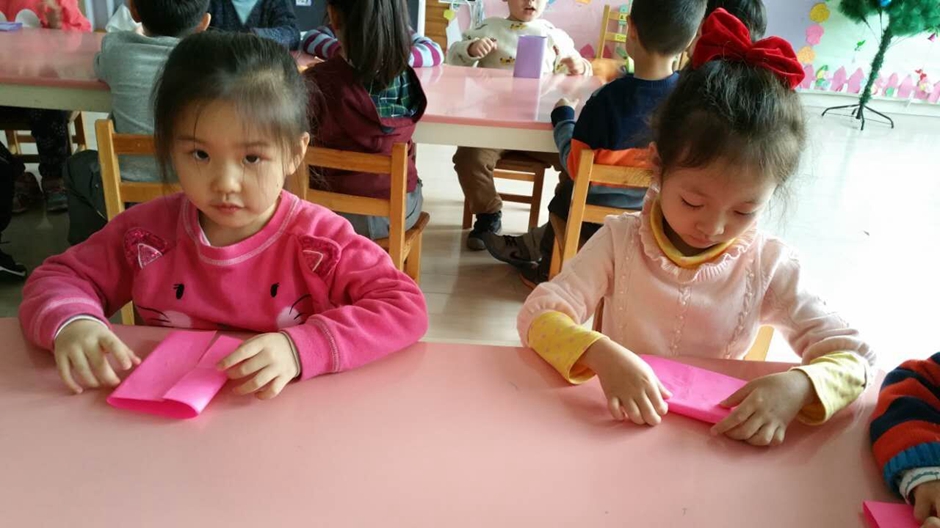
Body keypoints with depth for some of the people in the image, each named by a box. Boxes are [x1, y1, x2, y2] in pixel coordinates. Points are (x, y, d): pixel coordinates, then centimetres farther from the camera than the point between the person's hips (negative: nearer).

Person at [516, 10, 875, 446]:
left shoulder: (769, 266, -6)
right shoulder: (620, 241, -10)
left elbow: (851, 353, -5)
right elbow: (538, 316, -14)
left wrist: (798, 385, -26)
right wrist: (602, 355, -33)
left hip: (718, 441, 1)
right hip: (621, 426, -1)